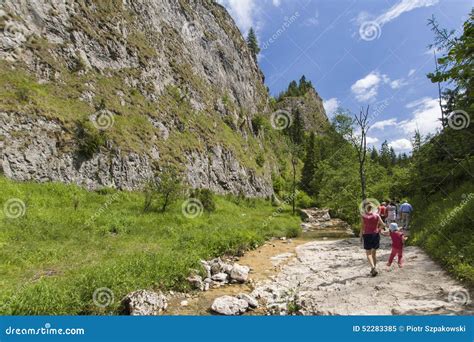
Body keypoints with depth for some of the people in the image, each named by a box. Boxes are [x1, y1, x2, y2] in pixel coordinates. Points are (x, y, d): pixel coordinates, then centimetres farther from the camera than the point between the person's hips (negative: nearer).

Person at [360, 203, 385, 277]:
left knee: (368, 253, 3)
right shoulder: (376, 215, 0)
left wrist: (361, 235, 1)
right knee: (374, 253, 17)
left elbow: (362, 227, -9)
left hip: (367, 235, -3)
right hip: (376, 235, 3)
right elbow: (383, 224, -2)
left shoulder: (363, 216, -8)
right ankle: (374, 268, 23)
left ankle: (373, 267, -16)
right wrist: (378, 230, 13)